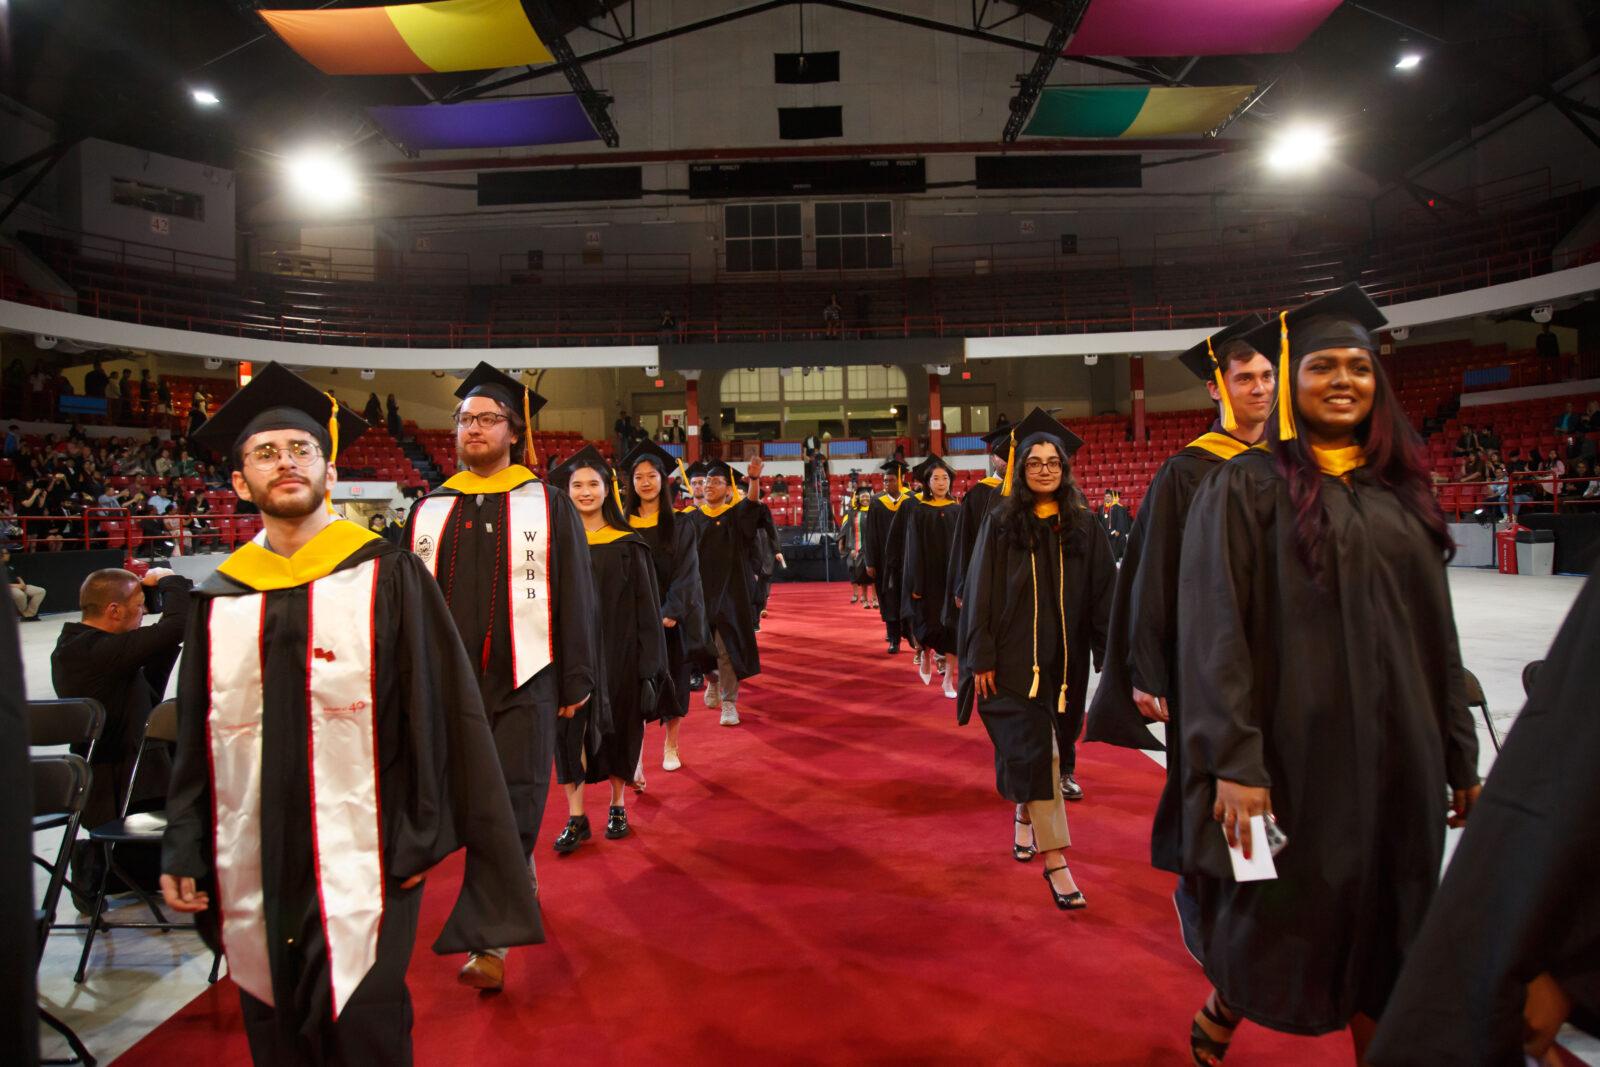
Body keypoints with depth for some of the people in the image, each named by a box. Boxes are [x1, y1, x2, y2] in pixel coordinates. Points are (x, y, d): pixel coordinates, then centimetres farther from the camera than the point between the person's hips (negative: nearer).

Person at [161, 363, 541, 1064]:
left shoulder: (385, 578, -5)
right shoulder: (220, 600, 6)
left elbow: (440, 707, -6)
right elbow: (196, 737, 11)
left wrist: (423, 836, -8)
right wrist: (185, 850, 6)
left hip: (361, 868, -3)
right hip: (251, 871, 4)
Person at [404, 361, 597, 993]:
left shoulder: (547, 506, 1)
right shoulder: (430, 510, 9)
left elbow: (575, 598, 0)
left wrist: (576, 681, -2)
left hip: (522, 682, -3)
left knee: (511, 810, -4)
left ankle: (491, 941, 3)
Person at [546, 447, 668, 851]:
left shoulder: (627, 544, -1)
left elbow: (645, 602, 0)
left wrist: (646, 658, -5)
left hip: (616, 650, 0)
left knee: (618, 727, 9)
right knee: (569, 727, 0)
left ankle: (618, 806, 25)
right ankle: (576, 817, 9)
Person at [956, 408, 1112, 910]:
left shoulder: (1084, 526, 4)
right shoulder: (1001, 524, -2)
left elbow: (1104, 594, 4)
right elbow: (981, 593, -3)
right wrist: (981, 658, -8)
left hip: (1063, 660, 3)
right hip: (1013, 657, -3)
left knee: (1040, 750, 14)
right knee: (1036, 751, -8)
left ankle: (1025, 815, 42)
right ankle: (1055, 860, -4)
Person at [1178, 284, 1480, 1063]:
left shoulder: (1399, 491, 10)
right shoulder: (1249, 486, -6)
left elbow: (1436, 633, 13)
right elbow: (1216, 628, -13)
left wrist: (1459, 756, 11)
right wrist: (1233, 762, -20)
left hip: (1400, 757, 5)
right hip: (1300, 754, -5)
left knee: (1385, 937, 12)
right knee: (1276, 929, 7)